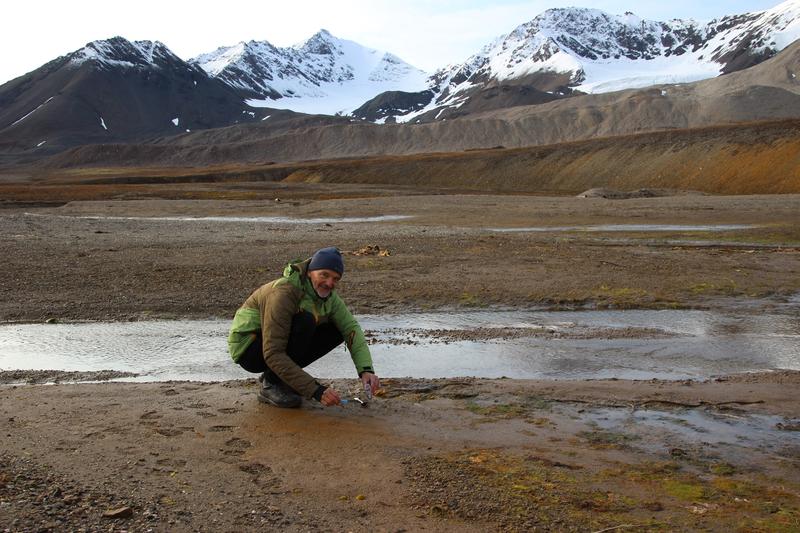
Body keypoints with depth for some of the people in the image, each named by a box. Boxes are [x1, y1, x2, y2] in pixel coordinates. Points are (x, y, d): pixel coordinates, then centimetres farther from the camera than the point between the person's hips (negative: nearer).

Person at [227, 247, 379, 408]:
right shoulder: (284, 293, -31)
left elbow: (351, 328, -12)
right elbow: (273, 354, -35)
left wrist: (366, 370, -31)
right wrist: (316, 390, -40)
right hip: (247, 348, -8)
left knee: (337, 331, -9)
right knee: (306, 321, -30)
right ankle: (271, 385, -17)